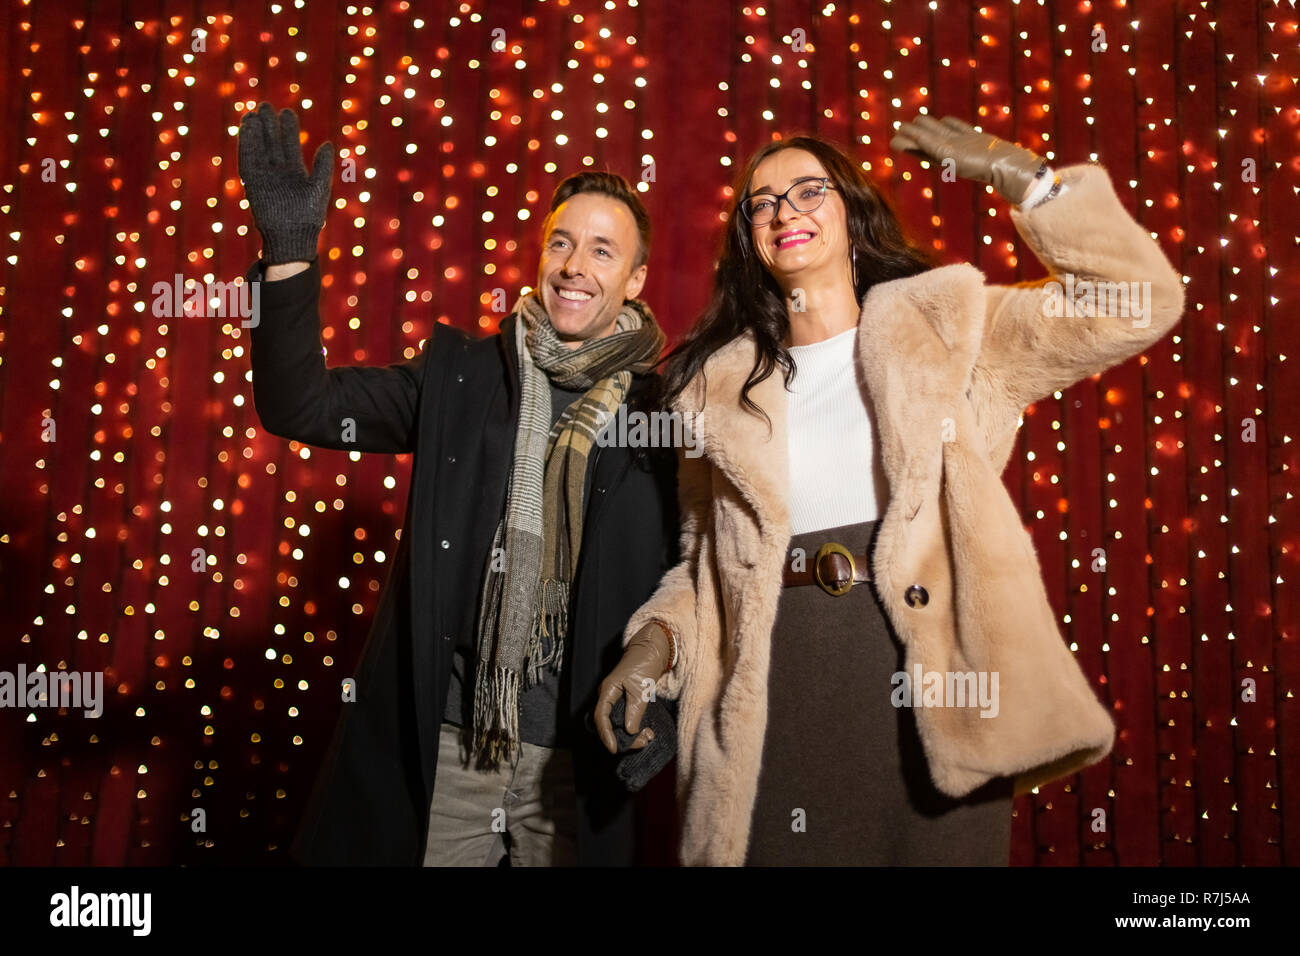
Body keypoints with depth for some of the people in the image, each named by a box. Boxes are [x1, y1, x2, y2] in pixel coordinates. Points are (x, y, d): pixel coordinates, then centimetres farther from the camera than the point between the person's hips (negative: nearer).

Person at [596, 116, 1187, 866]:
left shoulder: (943, 325, 6)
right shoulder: (719, 381, 11)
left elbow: (1137, 304, -2)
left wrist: (1016, 172, -7)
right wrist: (658, 636, -3)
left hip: (935, 701, -1)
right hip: (778, 712, 2)